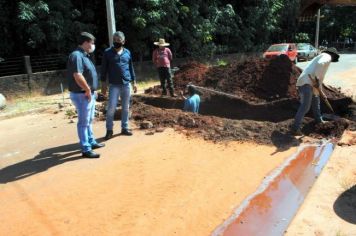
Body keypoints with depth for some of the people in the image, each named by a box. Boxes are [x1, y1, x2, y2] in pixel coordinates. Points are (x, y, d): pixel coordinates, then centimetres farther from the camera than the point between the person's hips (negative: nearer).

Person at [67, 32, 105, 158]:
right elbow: (78, 76, -29)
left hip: (89, 94, 10)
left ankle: (91, 142, 34)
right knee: (84, 122, -3)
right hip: (82, 95, -10)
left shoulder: (84, 55, 14)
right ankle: (86, 149, 5)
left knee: (89, 120, 20)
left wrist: (92, 90, 14)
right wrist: (88, 90, -20)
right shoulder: (76, 55, -19)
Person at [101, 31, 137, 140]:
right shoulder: (107, 52, -1)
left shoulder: (127, 52, 7)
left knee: (126, 108, 8)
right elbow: (104, 69, 1)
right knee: (111, 107, -5)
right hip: (114, 85, -3)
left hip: (126, 84, 3)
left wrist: (134, 82, 11)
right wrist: (103, 83, -3)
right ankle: (109, 130, 8)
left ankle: (125, 128, 20)